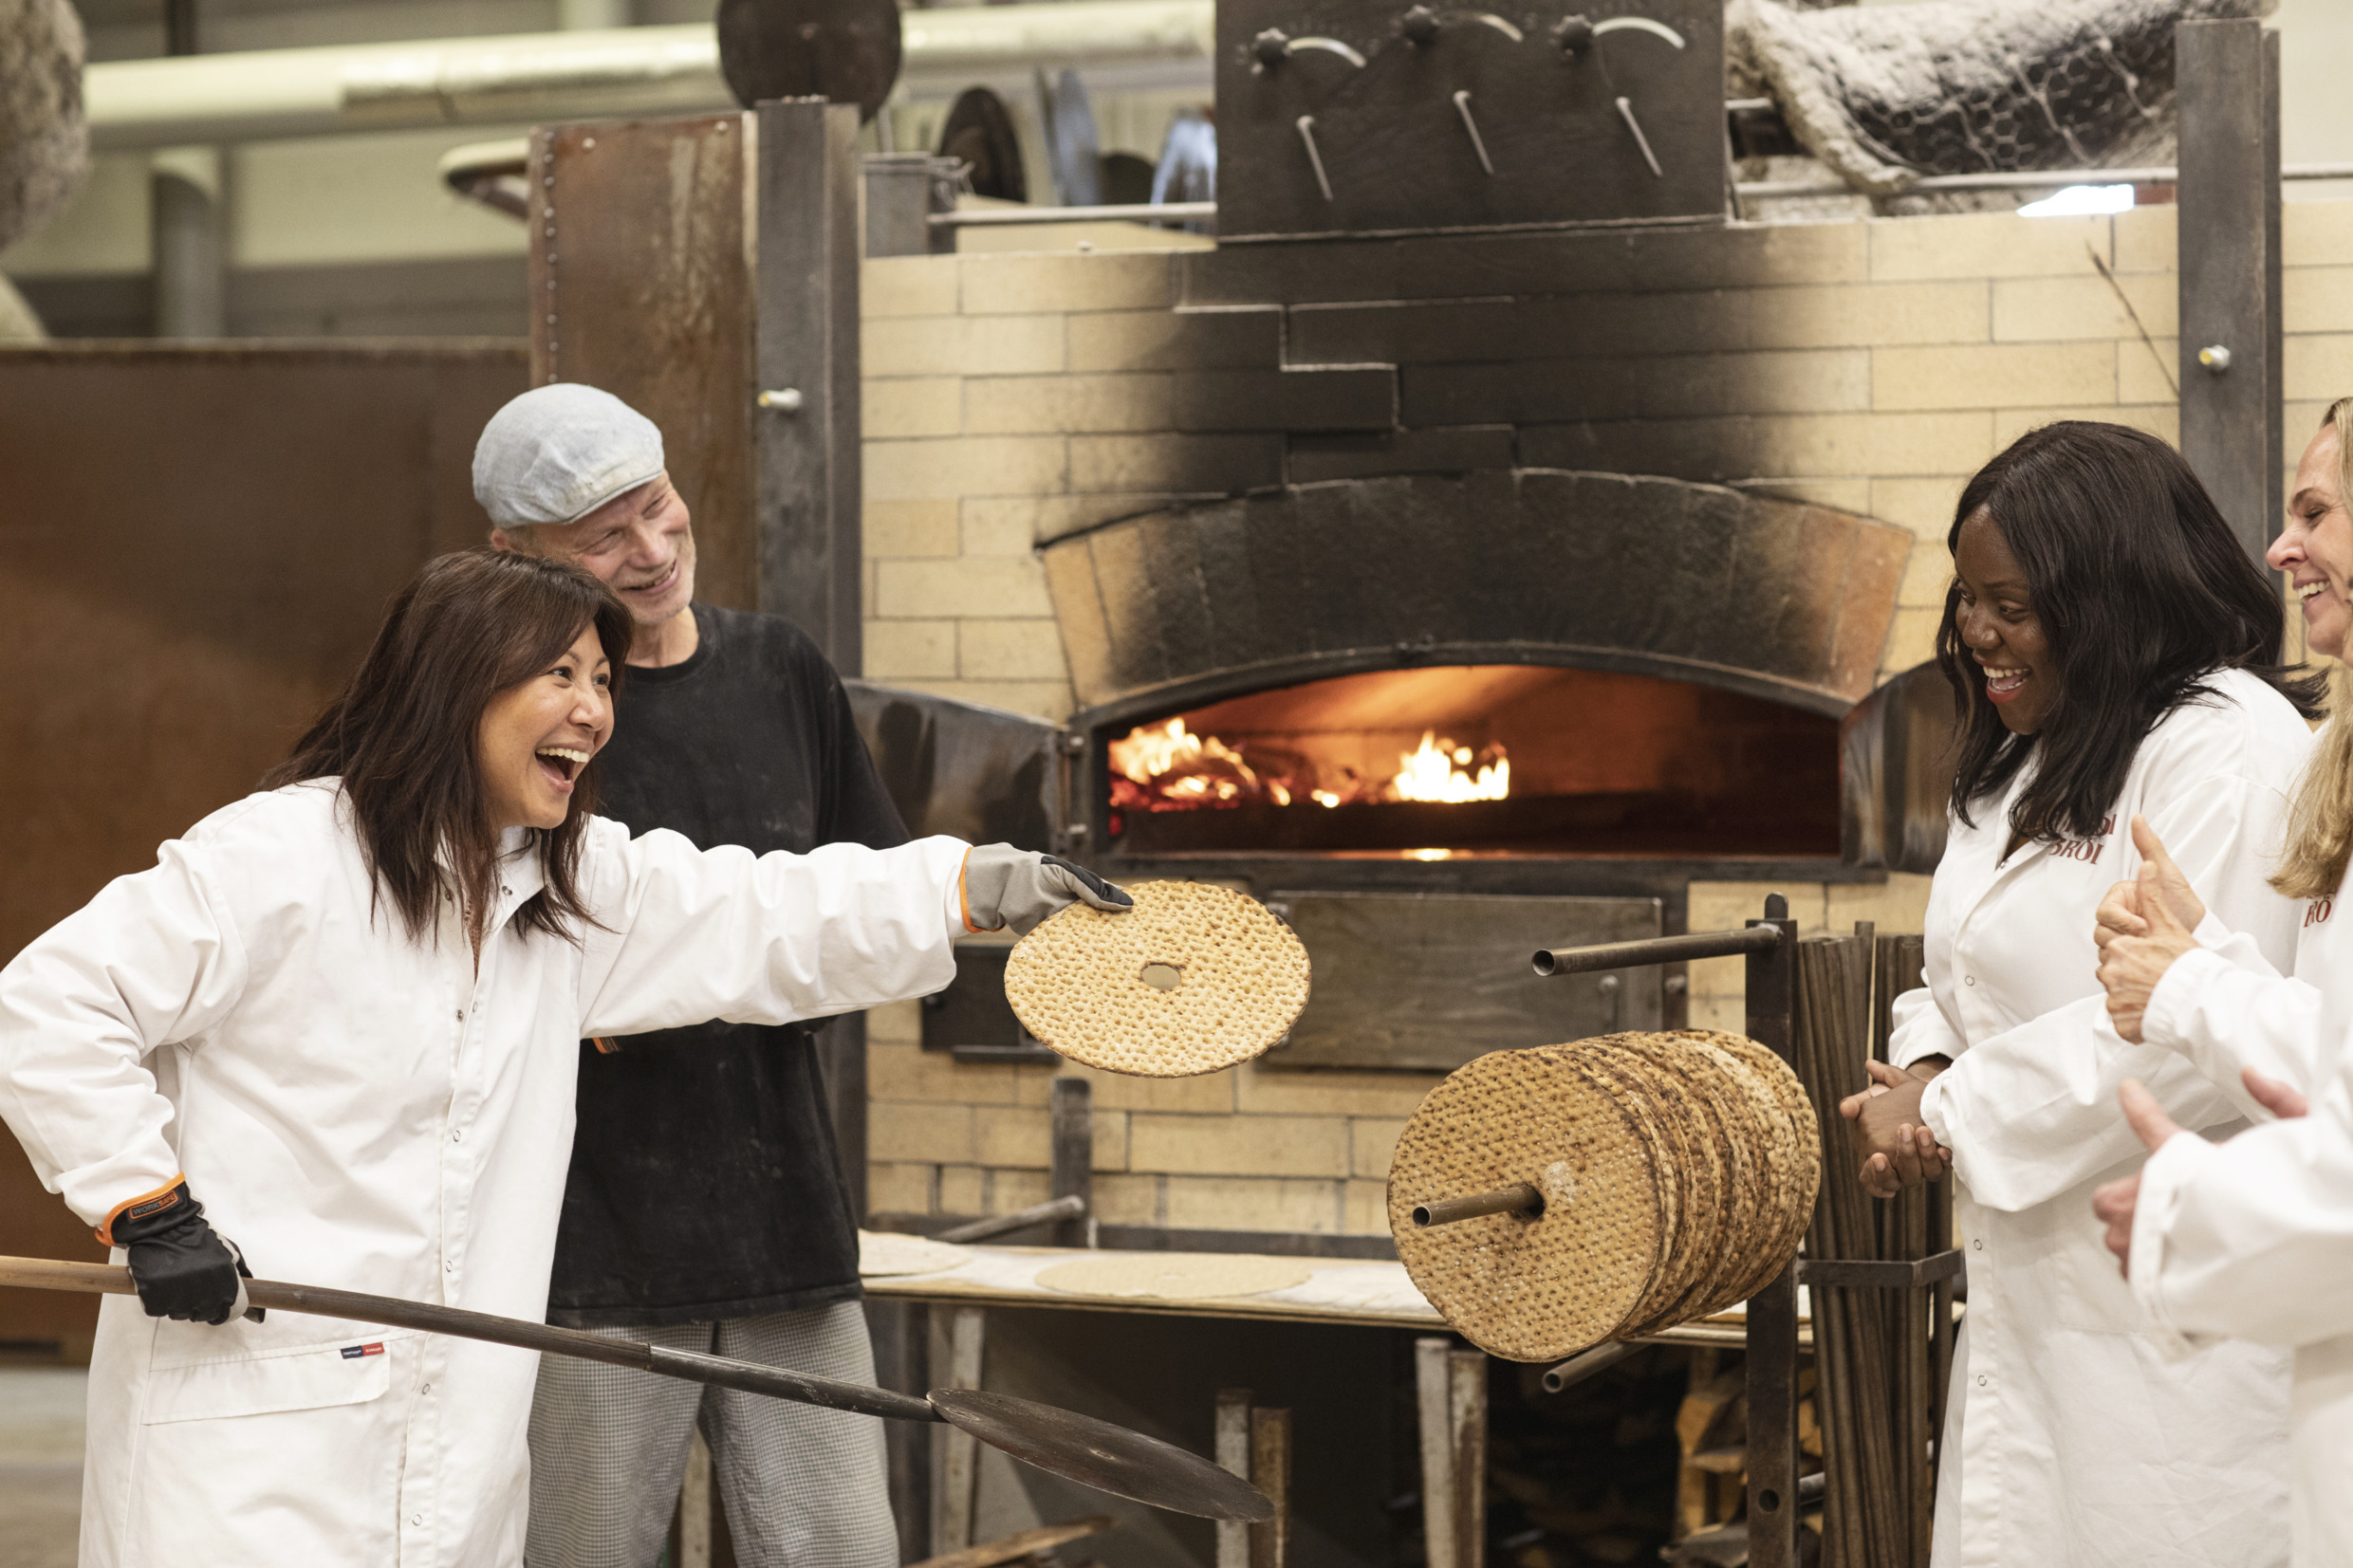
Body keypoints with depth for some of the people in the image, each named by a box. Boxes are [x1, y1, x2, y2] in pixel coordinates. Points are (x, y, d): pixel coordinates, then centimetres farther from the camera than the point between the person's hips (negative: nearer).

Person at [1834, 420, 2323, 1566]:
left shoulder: (2230, 750, -15)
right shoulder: (2028, 764, 17)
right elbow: (1970, 980, 23)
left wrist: (1952, 1117, -14)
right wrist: (1922, 1069, -2)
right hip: (2032, 1290, 9)